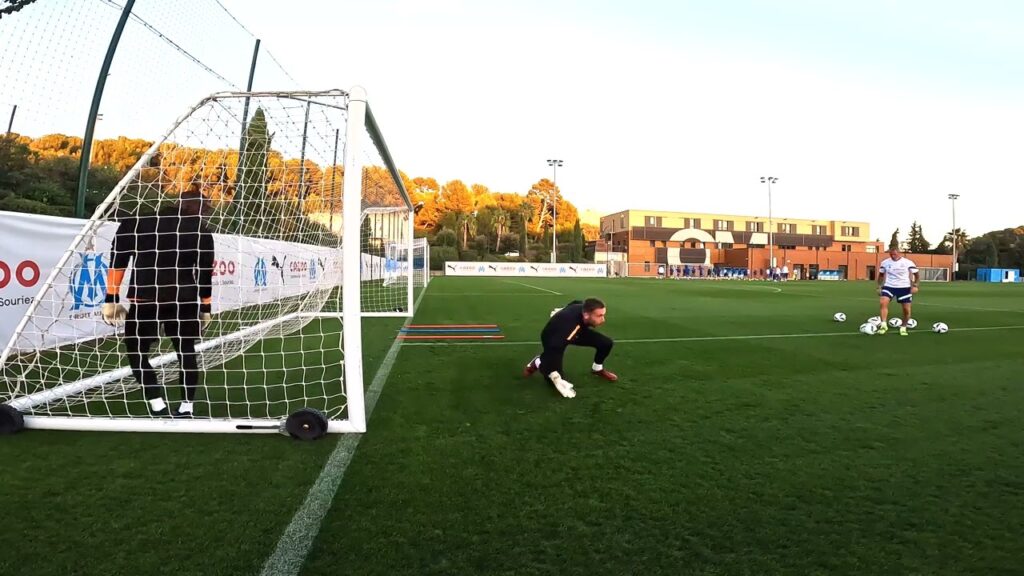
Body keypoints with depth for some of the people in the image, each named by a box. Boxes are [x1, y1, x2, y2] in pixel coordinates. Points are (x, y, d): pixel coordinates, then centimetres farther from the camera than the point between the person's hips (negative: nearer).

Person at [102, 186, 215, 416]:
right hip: (185, 302, 2)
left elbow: (118, 259, -2)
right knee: (186, 351, 15)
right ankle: (187, 406, 18)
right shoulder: (202, 233, 6)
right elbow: (205, 273, 8)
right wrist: (205, 307, 17)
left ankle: (158, 405, 4)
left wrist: (111, 299, 3)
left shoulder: (137, 223, 4)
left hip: (145, 300, -2)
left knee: (136, 351, 13)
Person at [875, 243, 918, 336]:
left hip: (904, 287, 0)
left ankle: (903, 328, 24)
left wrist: (915, 286, -10)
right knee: (883, 302, -26)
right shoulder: (884, 263, 0)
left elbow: (917, 275, 2)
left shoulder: (908, 262, -6)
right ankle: (884, 325, -25)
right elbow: (881, 275, 14)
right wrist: (879, 286, 8)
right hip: (889, 286, 1)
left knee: (907, 309, 3)